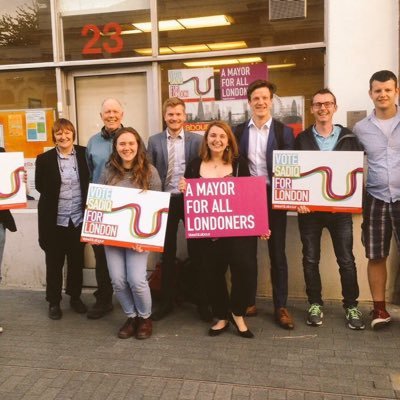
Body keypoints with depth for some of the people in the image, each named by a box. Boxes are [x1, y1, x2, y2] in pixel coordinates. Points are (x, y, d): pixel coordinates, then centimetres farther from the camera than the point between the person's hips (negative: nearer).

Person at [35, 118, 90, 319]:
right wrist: (53, 195, -4)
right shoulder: (44, 159, -3)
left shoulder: (84, 154, 0)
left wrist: (87, 202, -3)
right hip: (54, 220, -1)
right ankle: (54, 302, 24)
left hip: (79, 218, 1)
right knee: (54, 262, 9)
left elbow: (91, 181, 6)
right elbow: (39, 186, 3)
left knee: (77, 261, 14)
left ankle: (75, 297, 31)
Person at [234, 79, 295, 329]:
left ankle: (281, 307, 16)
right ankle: (248, 302, 23)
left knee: (278, 254, 5)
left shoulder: (284, 131, 1)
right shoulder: (239, 131, 6)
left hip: (274, 197, -1)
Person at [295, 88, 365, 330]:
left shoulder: (350, 138, 5)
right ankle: (315, 304, 22)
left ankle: (351, 306, 20)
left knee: (347, 260, 5)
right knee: (310, 259, 8)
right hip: (309, 208, 0)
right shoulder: (302, 139, 3)